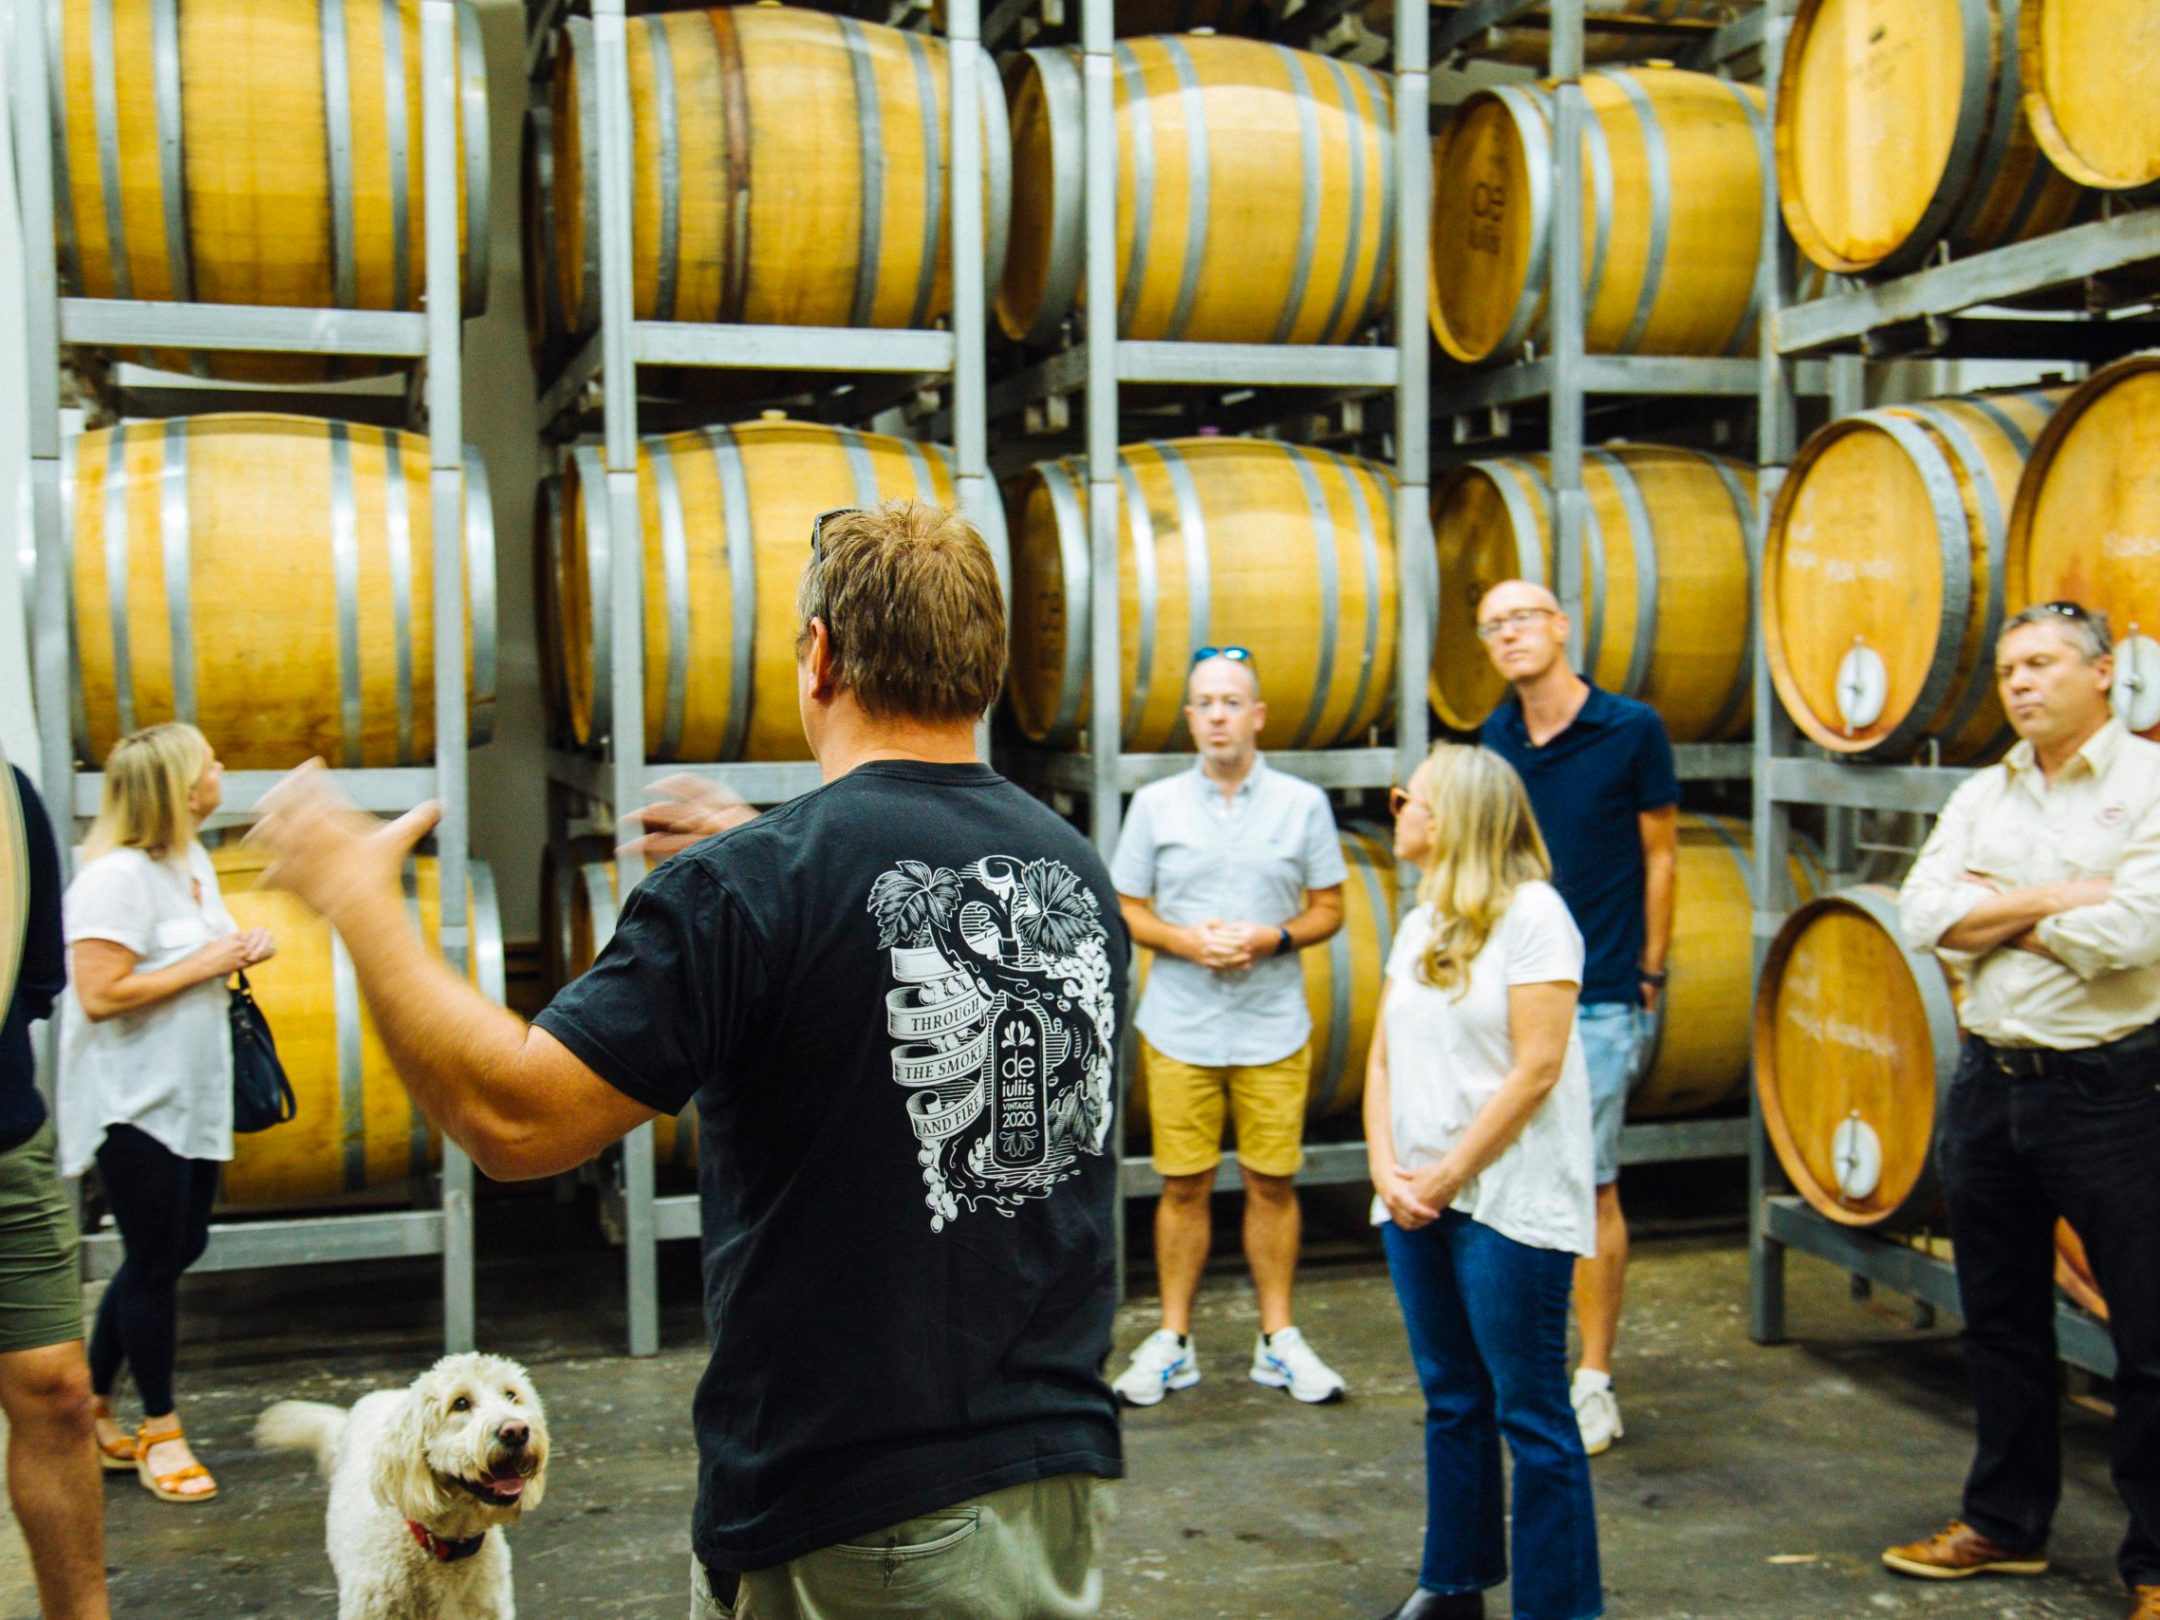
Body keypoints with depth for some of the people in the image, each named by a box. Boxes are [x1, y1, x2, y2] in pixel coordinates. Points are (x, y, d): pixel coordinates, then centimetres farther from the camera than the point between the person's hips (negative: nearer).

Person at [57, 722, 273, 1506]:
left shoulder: (192, 860, 10)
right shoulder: (117, 876, -19)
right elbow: (100, 994, -25)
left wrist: (242, 949, 3)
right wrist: (205, 964, -20)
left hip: (191, 1096, 9)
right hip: (133, 1105, -9)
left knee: (179, 1249, 14)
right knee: (155, 1262, 1)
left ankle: (91, 1404, 29)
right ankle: (159, 1431, 16)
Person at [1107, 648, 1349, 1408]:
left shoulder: (1303, 804, 4)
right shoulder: (1155, 805, 5)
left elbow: (1329, 910, 6)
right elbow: (1128, 911, 7)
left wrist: (1272, 938, -12)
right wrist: (1186, 941, -12)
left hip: (1274, 1029, 0)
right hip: (1179, 1028, 0)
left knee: (1273, 1182, 4)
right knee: (1184, 1185, 4)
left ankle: (1278, 1339, 17)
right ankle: (1172, 1340, 16)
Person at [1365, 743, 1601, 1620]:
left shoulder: (1531, 913, -10)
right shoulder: (1419, 924, 12)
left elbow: (1537, 1068, -16)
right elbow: (1384, 1058, 12)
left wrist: (1449, 1175, -13)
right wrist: (1386, 1167, -3)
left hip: (1509, 1203, -7)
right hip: (1416, 1206, 7)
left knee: (1531, 1413, 1)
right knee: (1451, 1399, 16)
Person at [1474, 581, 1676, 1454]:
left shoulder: (1631, 729, -6)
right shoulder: (1497, 737, 7)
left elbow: (1660, 854, -1)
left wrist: (1648, 972, -1)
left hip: (1598, 997, -5)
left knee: (1591, 1184, -1)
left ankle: (1593, 1382, 12)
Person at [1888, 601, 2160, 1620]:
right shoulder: (1981, 796, 10)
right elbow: (1922, 915, -2)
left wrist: (1999, 916, -8)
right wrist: (2054, 899, -12)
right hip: (1990, 1083, 6)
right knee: (2001, 1319, 17)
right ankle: (2006, 1523, 32)